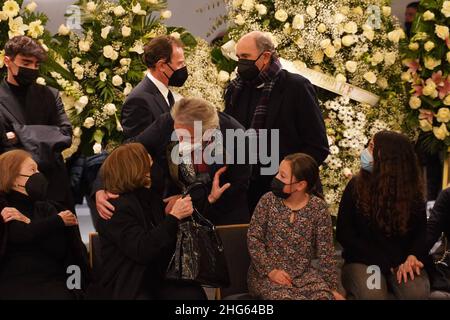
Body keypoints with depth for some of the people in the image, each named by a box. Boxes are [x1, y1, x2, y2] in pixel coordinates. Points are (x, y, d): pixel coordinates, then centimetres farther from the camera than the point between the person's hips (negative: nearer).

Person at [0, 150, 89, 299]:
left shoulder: (48, 208, 14)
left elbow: (59, 251, 0)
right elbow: (24, 235, -14)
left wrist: (28, 223, -8)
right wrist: (59, 221, -2)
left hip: (53, 284, 2)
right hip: (14, 286, -2)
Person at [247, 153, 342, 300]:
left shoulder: (318, 207, -6)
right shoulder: (268, 201, -6)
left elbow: (325, 251, -2)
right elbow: (254, 238, -4)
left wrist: (332, 287, -4)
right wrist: (270, 270, -14)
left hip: (304, 273, 1)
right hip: (267, 274, -1)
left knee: (324, 296, -24)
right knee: (284, 297, -32)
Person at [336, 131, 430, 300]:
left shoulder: (412, 190, 0)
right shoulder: (356, 186, -4)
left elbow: (421, 229, 7)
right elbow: (344, 233, -6)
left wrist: (412, 256, -17)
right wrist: (387, 263, -14)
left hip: (402, 259, 2)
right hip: (363, 259, -2)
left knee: (417, 293, -28)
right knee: (372, 294, -33)